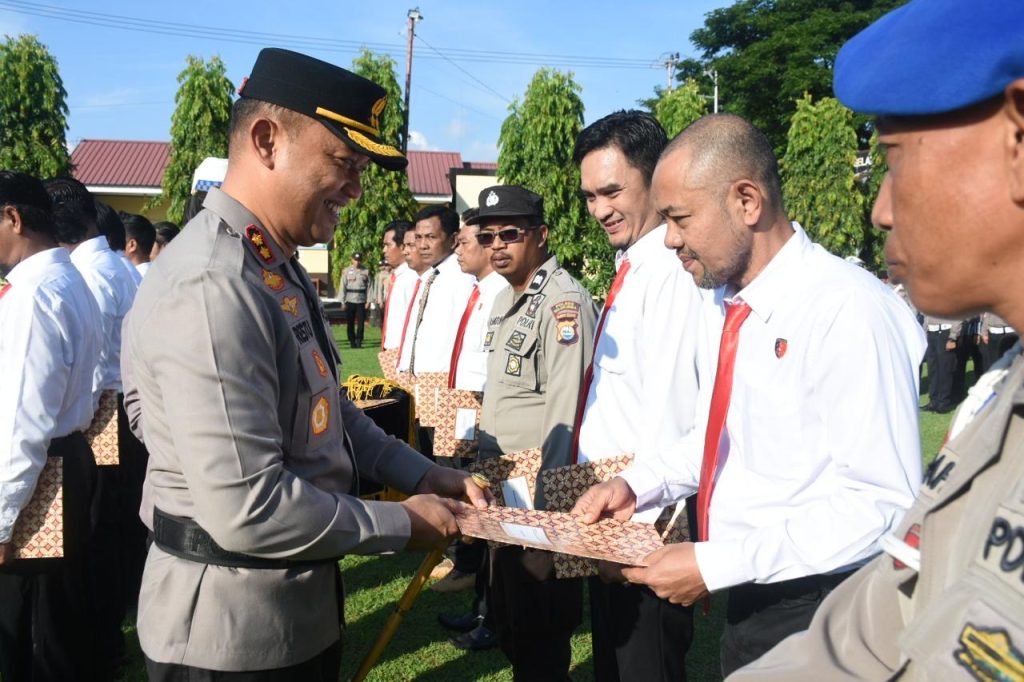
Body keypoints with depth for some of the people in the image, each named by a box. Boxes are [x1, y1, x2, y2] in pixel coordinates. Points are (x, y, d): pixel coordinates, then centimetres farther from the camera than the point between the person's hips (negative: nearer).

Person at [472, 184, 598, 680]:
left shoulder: (562, 300, -18)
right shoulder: (505, 299, 11)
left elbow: (563, 419, -23)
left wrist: (544, 525, -22)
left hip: (538, 496, -9)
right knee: (509, 626, 22)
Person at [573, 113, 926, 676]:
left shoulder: (851, 312, -22)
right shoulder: (721, 304, 4)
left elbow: (880, 503, -25)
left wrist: (714, 565, -24)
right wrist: (637, 484, 0)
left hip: (816, 614, -7)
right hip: (744, 600, 8)